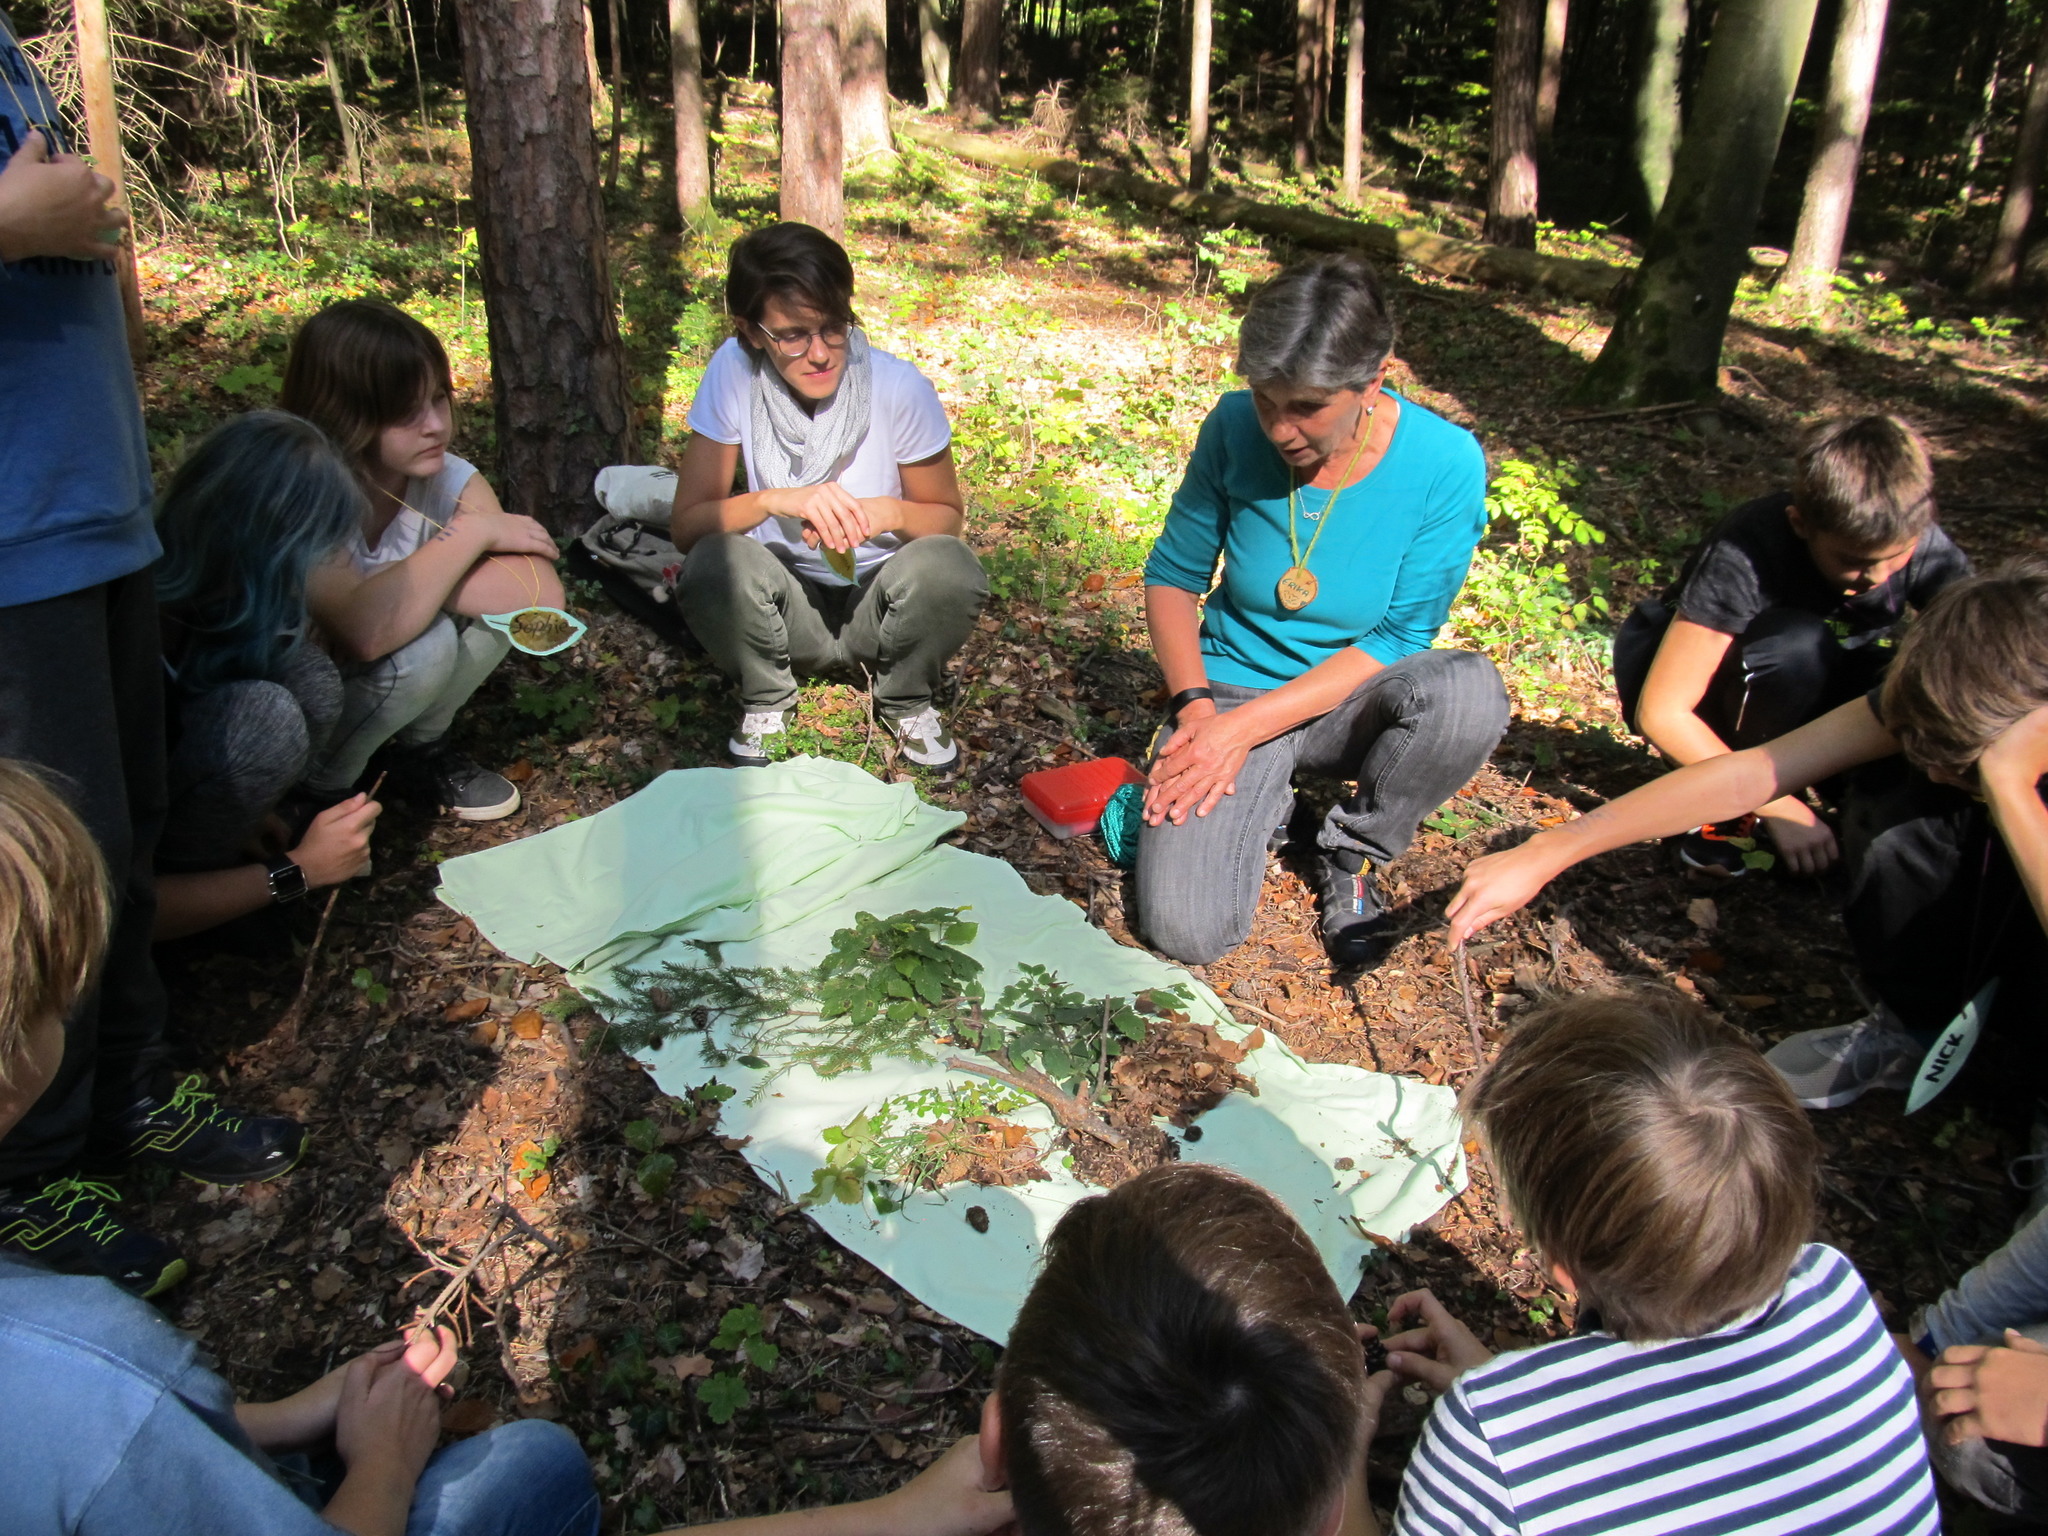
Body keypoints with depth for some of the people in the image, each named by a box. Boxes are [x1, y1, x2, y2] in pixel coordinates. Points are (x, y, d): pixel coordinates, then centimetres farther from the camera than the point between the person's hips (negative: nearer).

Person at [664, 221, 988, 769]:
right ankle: (766, 701, 1)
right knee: (711, 565, -30)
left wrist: (891, 513, -28)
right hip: (788, 609, 1)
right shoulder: (735, 374, -15)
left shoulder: (900, 388, -18)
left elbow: (949, 517, -5)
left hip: (879, 601, 0)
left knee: (950, 567, -31)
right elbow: (685, 524, -15)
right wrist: (776, 501, -34)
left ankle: (907, 702, 1)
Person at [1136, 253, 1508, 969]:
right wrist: (1193, 704, -18)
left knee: (1469, 690, -35)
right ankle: (1265, 799, 12)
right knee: (1186, 931, -22)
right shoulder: (1236, 427, -12)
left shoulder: (1445, 464, -17)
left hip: (1349, 701, 0)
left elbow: (1400, 639, -14)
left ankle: (1351, 853, -4)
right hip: (1231, 690, 0)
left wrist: (1247, 726, -22)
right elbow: (1172, 575, -1)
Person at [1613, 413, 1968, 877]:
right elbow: (1660, 712, -33)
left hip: (1806, 690, 4)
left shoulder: (1923, 547, -20)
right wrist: (1777, 807, -33)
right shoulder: (1743, 557, -33)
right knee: (1796, 643, -36)